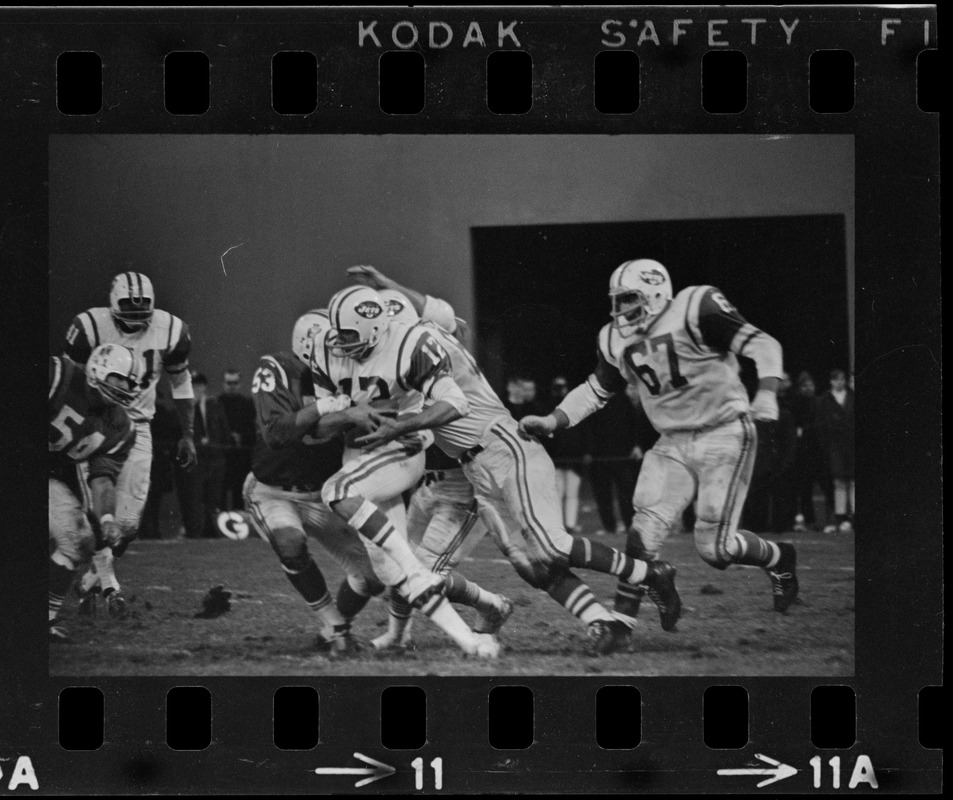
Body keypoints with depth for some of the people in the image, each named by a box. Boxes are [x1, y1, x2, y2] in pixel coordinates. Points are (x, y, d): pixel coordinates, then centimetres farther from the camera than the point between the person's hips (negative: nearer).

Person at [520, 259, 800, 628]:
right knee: (644, 531, -10)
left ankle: (779, 559, 22)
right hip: (674, 443, 6)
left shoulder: (696, 309, -15)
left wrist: (766, 393, -30)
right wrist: (553, 421, 5)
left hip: (724, 435, -6)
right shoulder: (617, 340, 5)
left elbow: (762, 345, -14)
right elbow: (595, 390, 19)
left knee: (713, 547, -8)